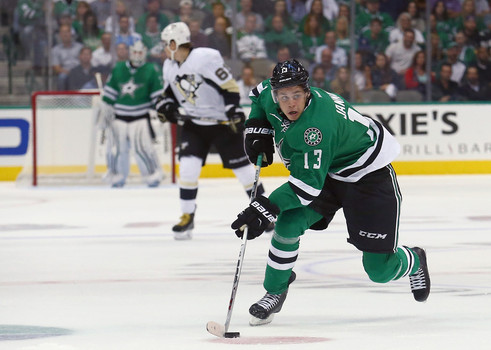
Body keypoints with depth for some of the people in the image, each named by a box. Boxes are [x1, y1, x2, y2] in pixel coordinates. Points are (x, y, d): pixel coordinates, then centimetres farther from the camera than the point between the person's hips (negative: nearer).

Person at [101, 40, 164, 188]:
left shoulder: (151, 70, -2)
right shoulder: (118, 69, 6)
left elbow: (157, 93, 1)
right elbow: (110, 90, 13)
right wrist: (106, 108, 11)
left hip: (141, 116, -3)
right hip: (120, 116, 3)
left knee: (143, 147, -12)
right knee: (119, 147, 5)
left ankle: (154, 174, -1)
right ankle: (117, 175, 19)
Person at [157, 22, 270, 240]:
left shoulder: (206, 58, -22)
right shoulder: (169, 66, 3)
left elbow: (230, 86, -21)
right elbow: (171, 91, 18)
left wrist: (234, 111, -26)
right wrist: (165, 105, -2)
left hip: (224, 122, -6)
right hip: (195, 124, 6)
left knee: (243, 167, -1)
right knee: (188, 166, -10)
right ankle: (187, 216, 0)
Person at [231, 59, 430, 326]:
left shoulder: (318, 125, -39)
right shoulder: (271, 98, -14)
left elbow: (308, 183, -39)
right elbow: (260, 93, 13)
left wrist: (265, 208, -43)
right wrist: (257, 131, -1)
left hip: (368, 177, -7)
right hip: (327, 172, 7)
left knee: (380, 270, -5)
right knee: (289, 223, -18)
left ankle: (413, 262, 31)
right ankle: (275, 293, 2)